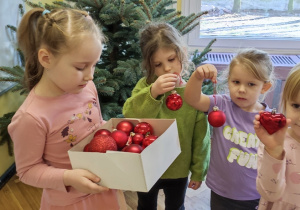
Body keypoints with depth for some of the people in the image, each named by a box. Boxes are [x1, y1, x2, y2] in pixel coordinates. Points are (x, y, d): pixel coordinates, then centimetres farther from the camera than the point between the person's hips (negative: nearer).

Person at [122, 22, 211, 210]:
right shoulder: (145, 86, -13)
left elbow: (201, 136, -7)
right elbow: (129, 117, -26)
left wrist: (198, 171, -1)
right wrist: (152, 92, -39)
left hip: (178, 170, 0)